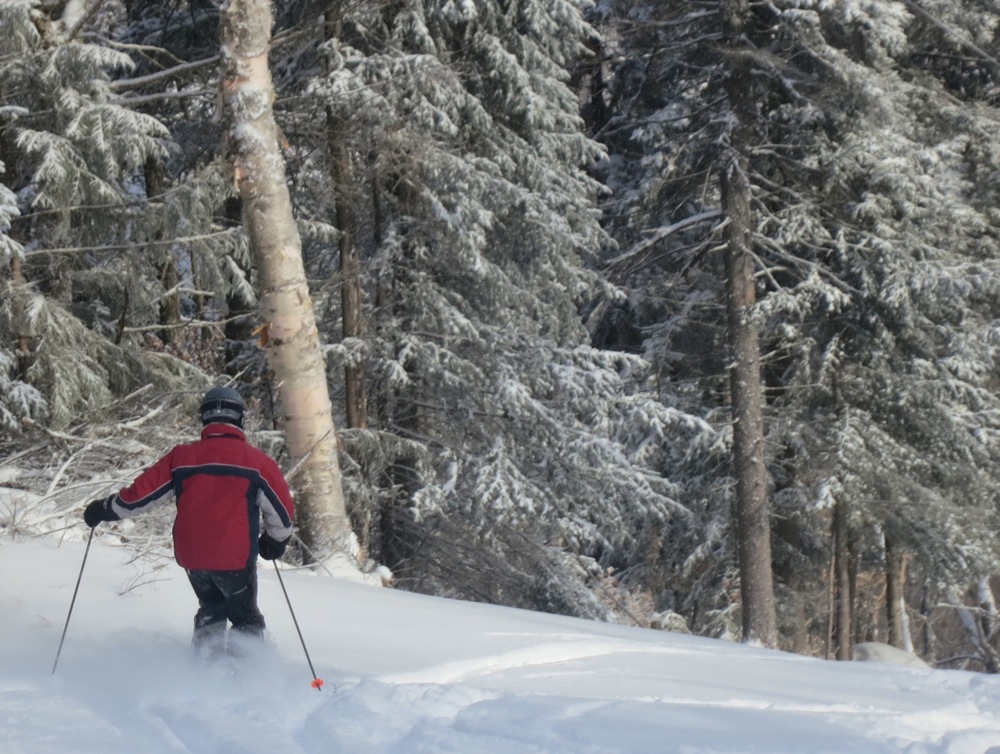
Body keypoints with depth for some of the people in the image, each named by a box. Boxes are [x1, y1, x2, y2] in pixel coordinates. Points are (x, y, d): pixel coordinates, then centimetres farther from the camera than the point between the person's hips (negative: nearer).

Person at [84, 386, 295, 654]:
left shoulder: (181, 457, 0)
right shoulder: (257, 461, -5)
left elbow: (141, 494, 4)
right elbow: (282, 511, 0)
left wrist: (105, 509, 21)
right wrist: (276, 541, 21)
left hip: (192, 556, 3)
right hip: (236, 558, -3)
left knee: (211, 612, 28)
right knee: (246, 620, 16)